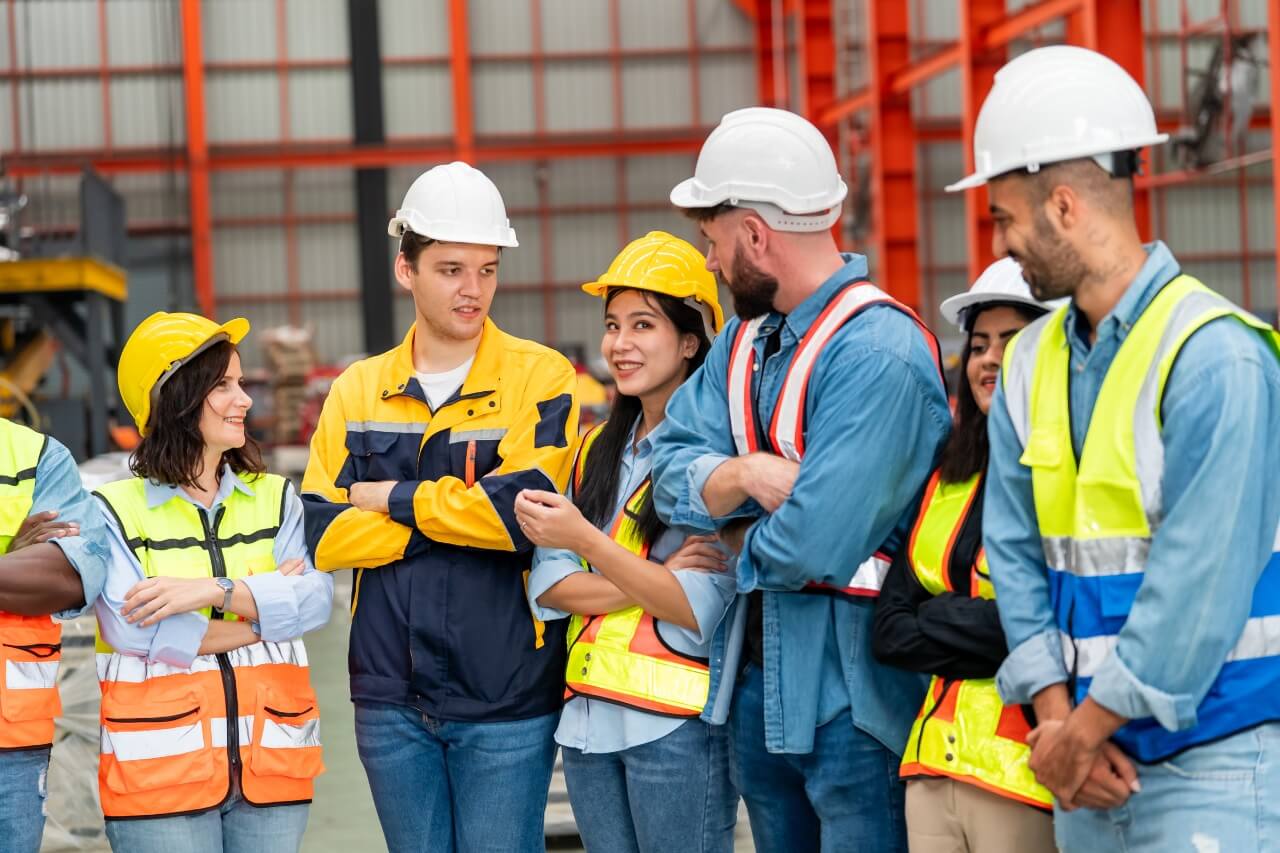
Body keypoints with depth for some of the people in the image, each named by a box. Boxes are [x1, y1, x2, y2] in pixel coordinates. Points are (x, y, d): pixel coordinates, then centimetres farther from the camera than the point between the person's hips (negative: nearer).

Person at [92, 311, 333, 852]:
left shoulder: (274, 498, 12)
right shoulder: (115, 509, 0)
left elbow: (316, 600, -3)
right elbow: (131, 629, -14)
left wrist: (216, 591, -17)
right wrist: (262, 611, -7)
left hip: (272, 764, 3)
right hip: (160, 772, -3)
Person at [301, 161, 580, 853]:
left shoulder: (540, 379, -3)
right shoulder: (358, 390, 7)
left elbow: (522, 511, -18)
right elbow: (322, 535, -2)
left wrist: (393, 499, -6)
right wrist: (459, 513, -11)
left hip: (506, 698, -3)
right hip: (391, 698, 3)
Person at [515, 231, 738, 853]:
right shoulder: (597, 450, 14)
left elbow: (702, 609, -15)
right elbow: (546, 586, 5)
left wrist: (584, 540, -20)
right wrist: (646, 581, -13)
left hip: (677, 722, -6)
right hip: (588, 717, 7)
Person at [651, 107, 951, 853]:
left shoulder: (879, 355, -21)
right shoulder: (747, 337, 9)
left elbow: (812, 546, -26)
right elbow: (674, 468, 3)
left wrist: (737, 544, -6)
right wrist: (744, 474, -18)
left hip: (848, 697, -8)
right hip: (755, 682, 9)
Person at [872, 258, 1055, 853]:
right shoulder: (948, 484, 14)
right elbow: (888, 629, 8)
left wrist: (933, 621, -7)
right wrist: (977, 629, -7)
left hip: (1029, 780, -6)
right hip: (934, 773, 6)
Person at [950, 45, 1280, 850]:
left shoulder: (1216, 356, -15)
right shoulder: (1030, 365, 9)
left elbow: (1202, 579, -19)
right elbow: (1016, 552, 7)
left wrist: (1088, 726, -13)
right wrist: (1057, 717, -5)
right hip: (1091, 759, 7)